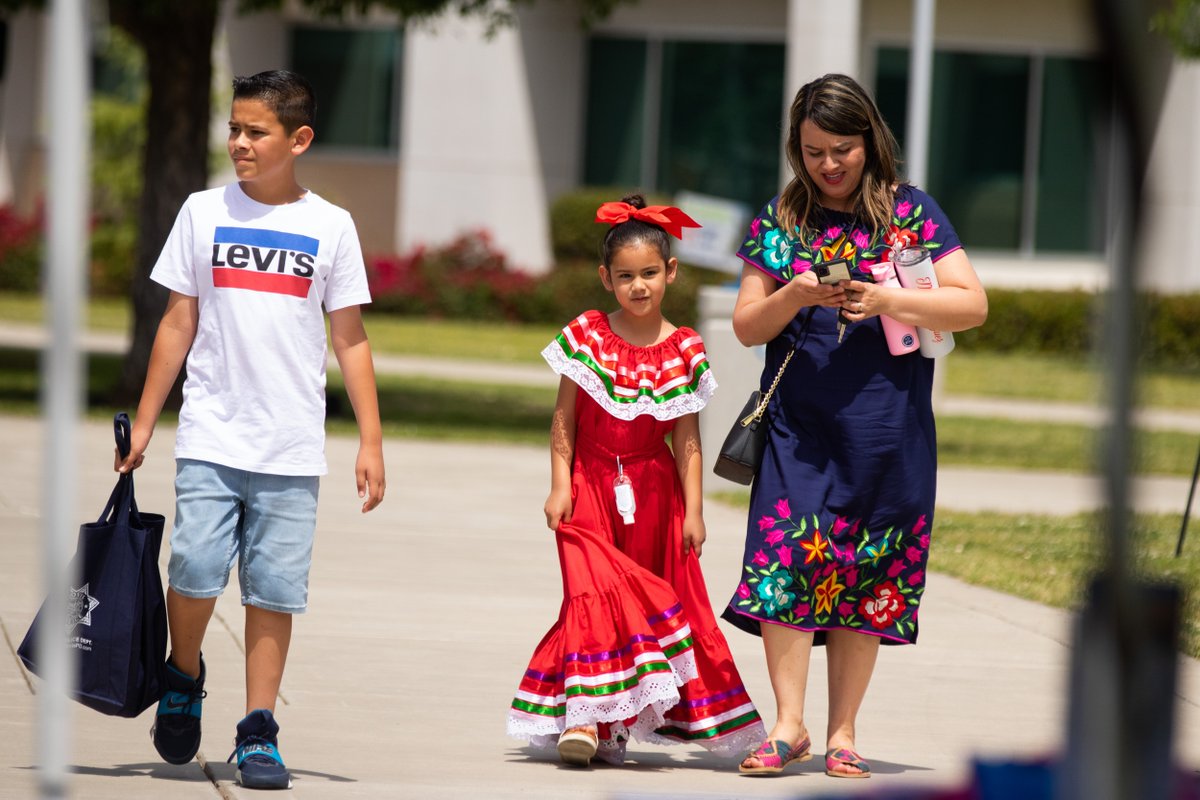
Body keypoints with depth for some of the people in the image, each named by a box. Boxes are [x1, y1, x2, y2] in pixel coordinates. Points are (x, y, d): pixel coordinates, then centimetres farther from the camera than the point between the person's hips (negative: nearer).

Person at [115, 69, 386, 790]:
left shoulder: (330, 227, 5)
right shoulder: (205, 213, 6)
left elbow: (350, 339, 8)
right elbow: (178, 323, 11)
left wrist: (371, 441, 4)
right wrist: (144, 424, 10)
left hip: (292, 447, 0)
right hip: (211, 435, 0)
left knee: (276, 589, -2)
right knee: (196, 569, -11)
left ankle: (259, 734, 5)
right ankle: (185, 677, 16)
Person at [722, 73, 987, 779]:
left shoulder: (910, 212, 3)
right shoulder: (780, 220, 9)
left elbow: (973, 304, -2)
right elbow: (747, 325, 8)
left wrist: (885, 301, -15)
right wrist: (795, 295, -13)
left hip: (886, 424, -1)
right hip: (799, 422, 1)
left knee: (867, 574, 2)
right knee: (784, 558, -12)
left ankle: (843, 732, 8)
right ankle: (789, 726, -9)